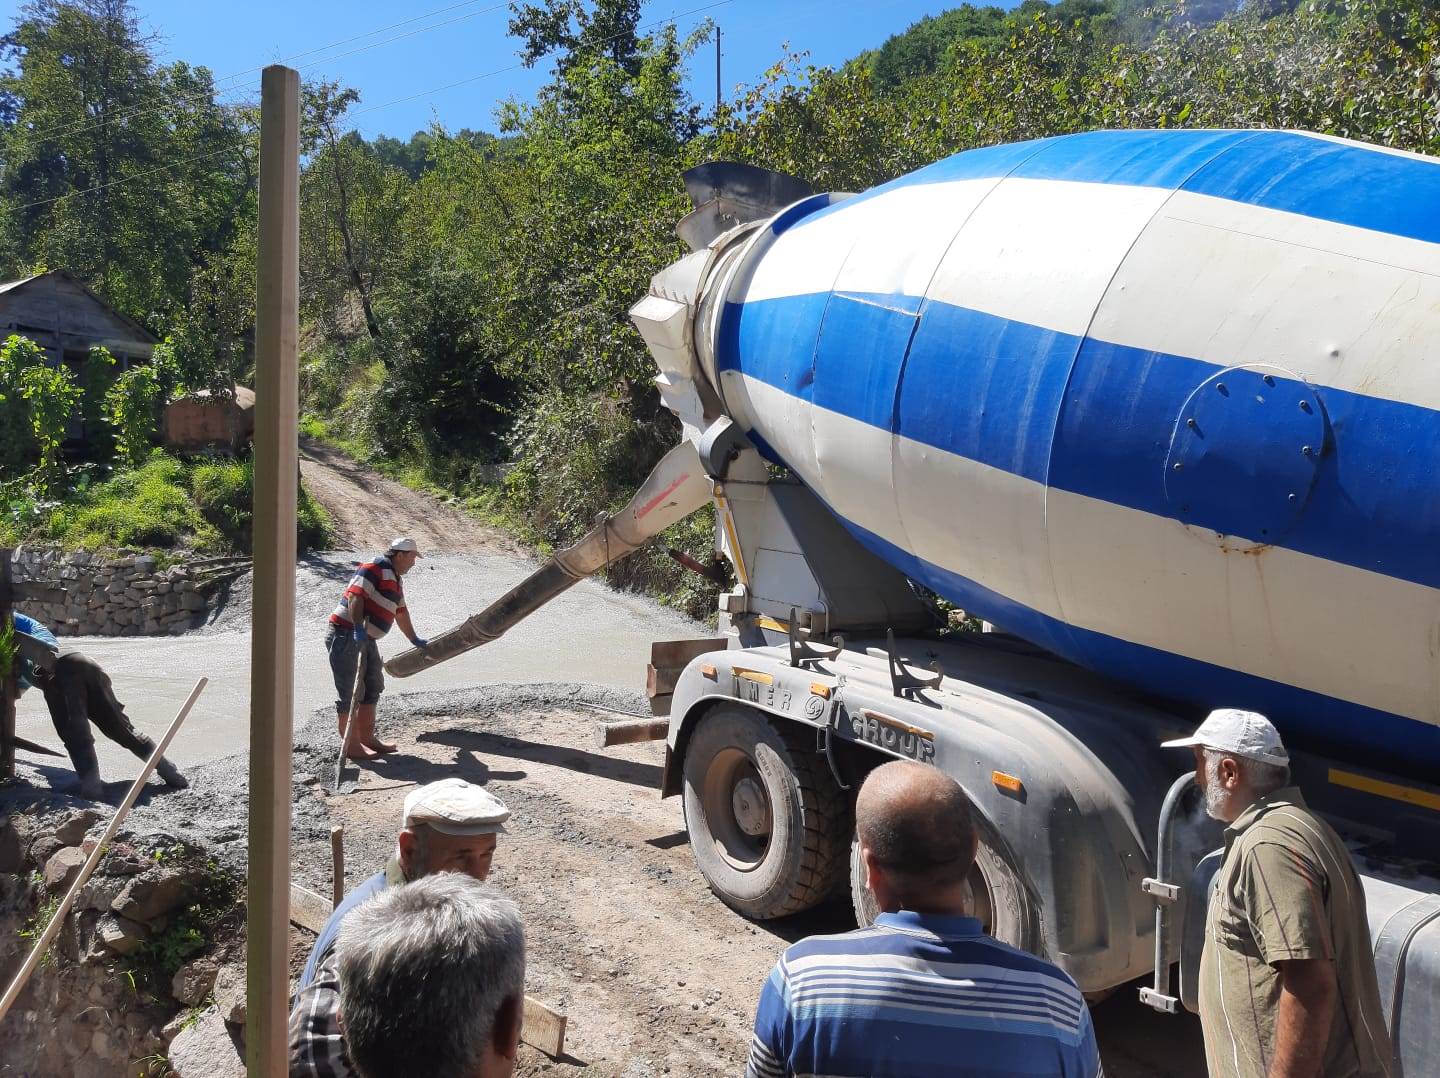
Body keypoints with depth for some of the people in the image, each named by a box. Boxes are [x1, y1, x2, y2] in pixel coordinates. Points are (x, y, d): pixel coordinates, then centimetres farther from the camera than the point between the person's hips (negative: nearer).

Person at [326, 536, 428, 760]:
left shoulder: (395, 580, 20)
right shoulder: (376, 567, -12)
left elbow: (401, 613, 33)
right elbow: (355, 595, -24)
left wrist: (414, 639, 42)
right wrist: (358, 628, -32)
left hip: (365, 639, 10)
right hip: (346, 635, -10)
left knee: (372, 688, 16)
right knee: (350, 692, -5)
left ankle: (367, 737, 26)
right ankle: (351, 746, 1)